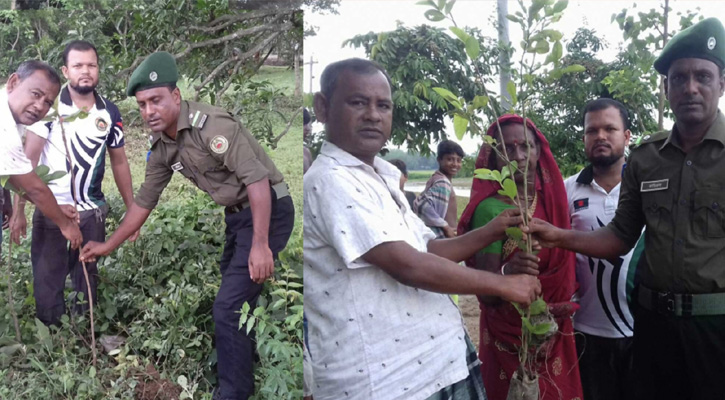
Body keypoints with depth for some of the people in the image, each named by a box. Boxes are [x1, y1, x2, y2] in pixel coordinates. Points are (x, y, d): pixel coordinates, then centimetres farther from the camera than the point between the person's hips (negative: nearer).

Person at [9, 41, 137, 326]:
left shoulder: (109, 113, 0)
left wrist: (132, 210, 7)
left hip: (93, 212, 3)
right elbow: (29, 160, -11)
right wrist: (19, 211, -15)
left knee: (88, 279, 14)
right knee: (48, 284, 6)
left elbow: (119, 162, 8)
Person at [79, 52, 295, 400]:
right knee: (235, 298, 21)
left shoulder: (211, 124, -23)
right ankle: (242, 369, 41)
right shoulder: (162, 148, 4)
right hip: (237, 214, 9)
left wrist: (260, 244, -29)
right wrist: (109, 245, 18)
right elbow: (144, 200, 15)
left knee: (228, 306, -10)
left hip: (268, 210, -9)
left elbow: (257, 178, -27)